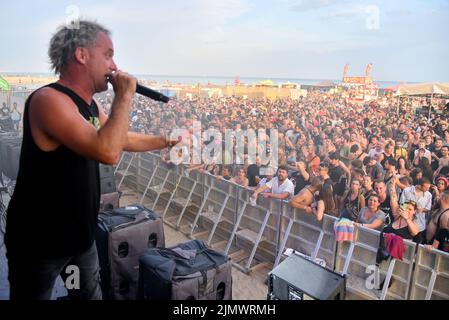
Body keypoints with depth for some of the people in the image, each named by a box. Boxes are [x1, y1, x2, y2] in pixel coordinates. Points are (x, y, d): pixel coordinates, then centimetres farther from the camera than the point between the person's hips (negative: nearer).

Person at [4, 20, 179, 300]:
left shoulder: (89, 105, 4)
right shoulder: (48, 99, -25)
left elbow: (123, 139, 20)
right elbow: (107, 152, -37)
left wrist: (167, 141, 22)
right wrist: (125, 96, -26)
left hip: (80, 234, 8)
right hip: (38, 242, -8)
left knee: (90, 294, 24)